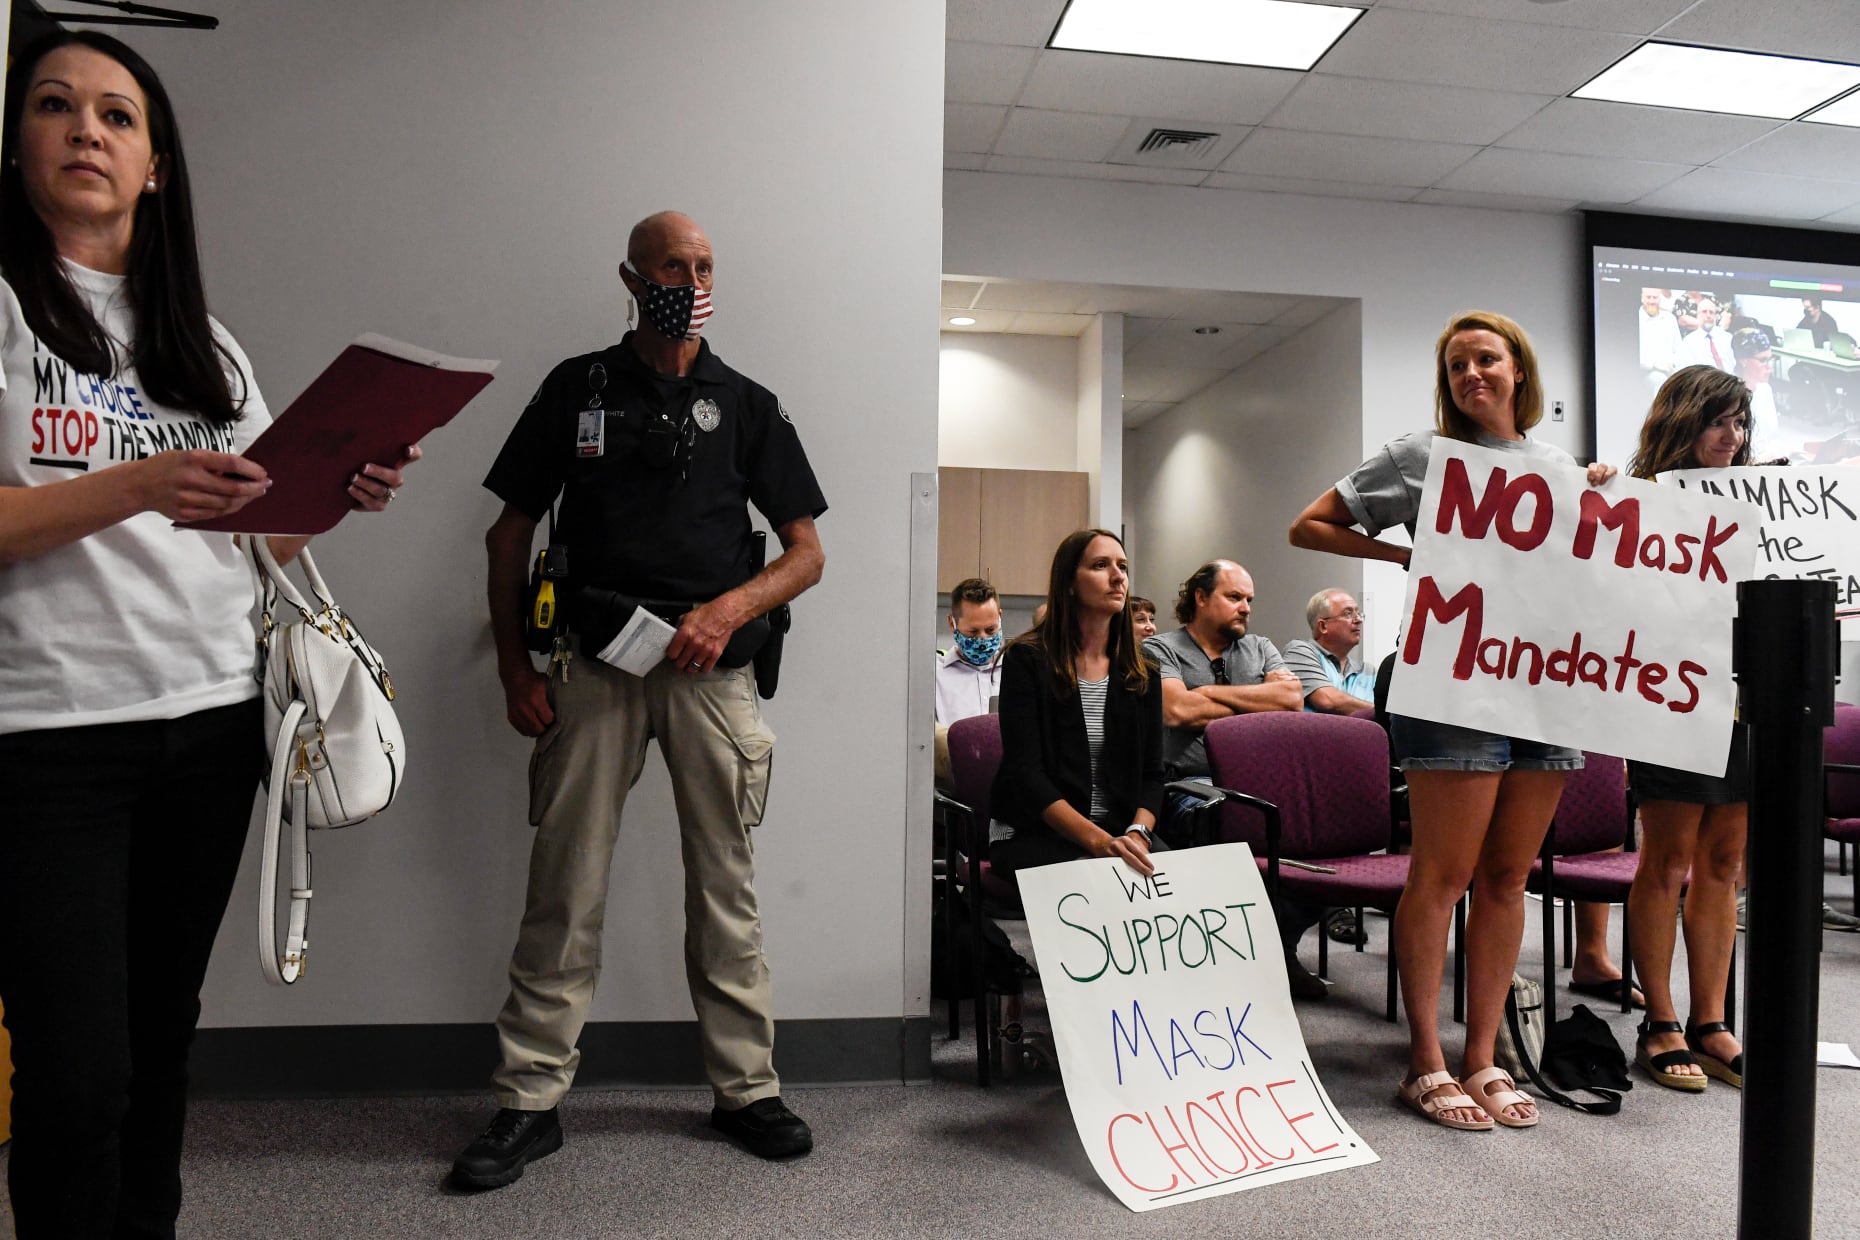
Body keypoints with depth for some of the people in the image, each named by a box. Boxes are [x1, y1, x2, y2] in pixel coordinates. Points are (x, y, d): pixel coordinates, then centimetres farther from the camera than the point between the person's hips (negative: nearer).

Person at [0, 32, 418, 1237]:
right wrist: (139, 486, -23)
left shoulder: (204, 342, 15)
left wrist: (343, 494, -4)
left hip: (212, 720, 5)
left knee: (162, 1038, 13)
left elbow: (253, 537, 14)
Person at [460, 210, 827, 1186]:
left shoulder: (747, 405, 10)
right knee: (564, 891, 1)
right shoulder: (575, 388, 9)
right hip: (592, 666, 0)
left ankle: (746, 1089, 19)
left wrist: (729, 609, -11)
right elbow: (510, 535, 10)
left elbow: (805, 553, 8)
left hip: (710, 668, 1)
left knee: (725, 887, 7)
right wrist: (514, 668, 0)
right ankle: (530, 1101, 14)